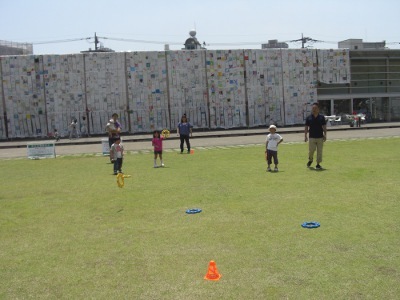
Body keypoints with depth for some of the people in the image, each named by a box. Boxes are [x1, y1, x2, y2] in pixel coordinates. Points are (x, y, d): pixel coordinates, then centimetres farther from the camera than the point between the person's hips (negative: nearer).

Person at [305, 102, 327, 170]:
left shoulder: (322, 117, 4)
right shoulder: (308, 118, 3)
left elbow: (324, 127, 5)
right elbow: (306, 127, 5)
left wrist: (325, 135, -3)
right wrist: (305, 136, -2)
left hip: (320, 137, 1)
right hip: (311, 137, -1)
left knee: (319, 151, 2)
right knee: (311, 150, -3)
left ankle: (318, 164, 10)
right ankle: (310, 160, 26)